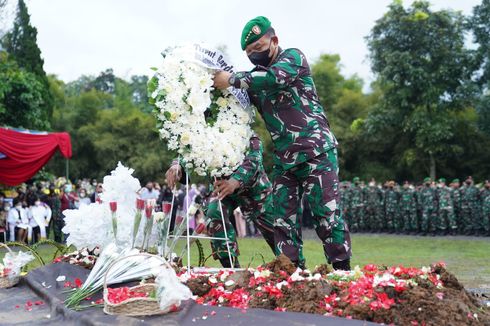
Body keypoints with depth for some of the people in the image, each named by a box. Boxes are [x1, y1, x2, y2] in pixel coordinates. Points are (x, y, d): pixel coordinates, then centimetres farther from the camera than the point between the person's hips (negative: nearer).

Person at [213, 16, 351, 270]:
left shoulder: (293, 57, -2)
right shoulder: (254, 80, 17)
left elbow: (274, 77, -22)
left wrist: (232, 79, -18)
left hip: (316, 151, -6)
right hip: (283, 160, 6)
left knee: (326, 215, -9)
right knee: (283, 220, 1)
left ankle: (342, 271, -1)